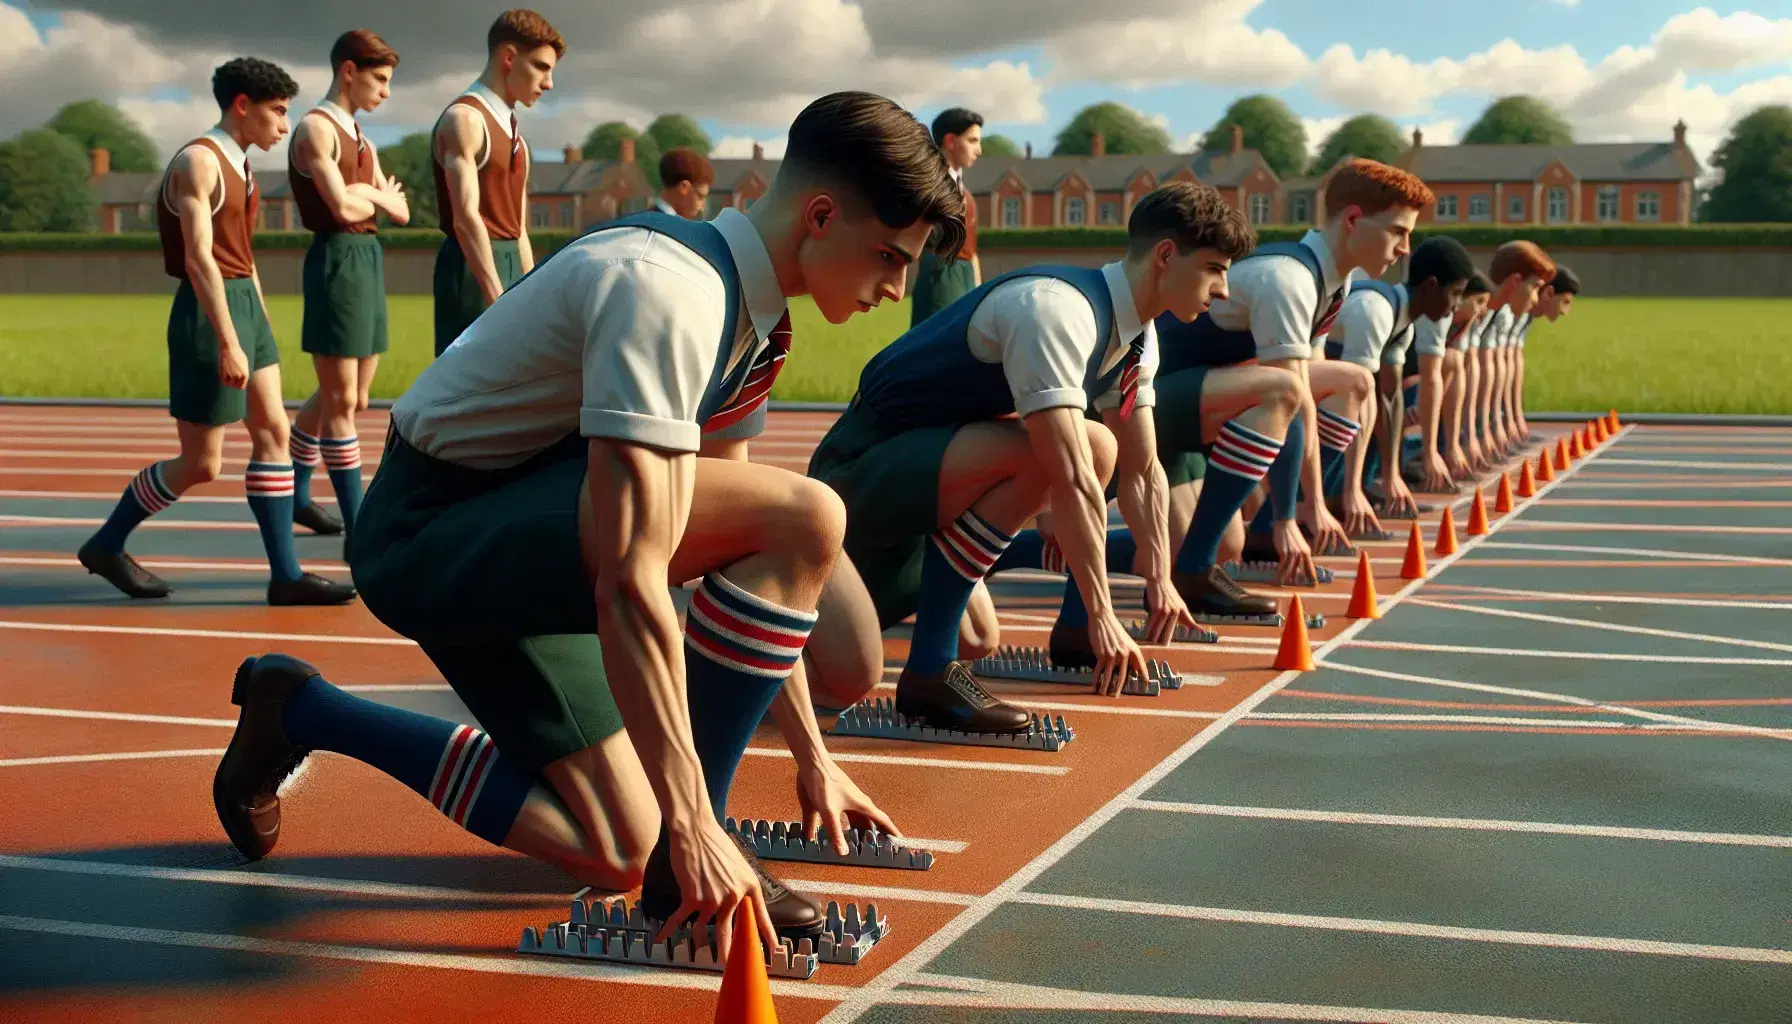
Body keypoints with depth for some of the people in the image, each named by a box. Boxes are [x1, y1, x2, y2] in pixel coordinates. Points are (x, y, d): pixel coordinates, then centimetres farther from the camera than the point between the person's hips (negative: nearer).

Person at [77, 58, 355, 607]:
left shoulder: (239, 165, 14)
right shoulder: (198, 161, -14)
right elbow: (199, 258, -22)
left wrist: (262, 328, 19)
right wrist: (229, 343, -26)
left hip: (247, 304, 9)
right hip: (209, 312, -9)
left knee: (273, 433, 3)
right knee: (201, 463, -2)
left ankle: (285, 575, 4)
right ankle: (106, 545, 16)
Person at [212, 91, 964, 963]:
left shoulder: (746, 307, 4)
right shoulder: (668, 293, -26)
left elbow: (748, 560, 10)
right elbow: (631, 583, -32)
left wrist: (810, 755, 9)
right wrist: (692, 824, -30)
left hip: (504, 540, 10)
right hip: (427, 534, -10)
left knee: (615, 855, 7)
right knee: (806, 516, -26)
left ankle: (299, 713, 20)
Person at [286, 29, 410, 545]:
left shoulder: (360, 139, 19)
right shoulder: (316, 128, -9)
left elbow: (400, 211, 13)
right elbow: (342, 208, -19)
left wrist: (367, 194, -7)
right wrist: (377, 195, 1)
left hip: (368, 262, 9)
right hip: (337, 260, -9)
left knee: (347, 397, 15)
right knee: (341, 400, -5)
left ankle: (295, 492, 30)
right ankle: (357, 524, -2)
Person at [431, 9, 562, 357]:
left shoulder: (513, 131, 19)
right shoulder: (464, 119, -10)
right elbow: (466, 218, -20)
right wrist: (499, 301, -26)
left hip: (509, 266, 9)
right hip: (475, 270, -9)